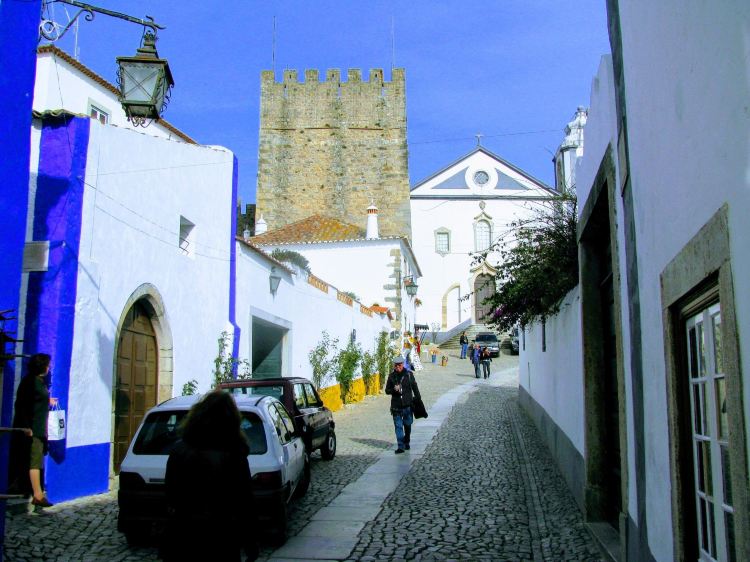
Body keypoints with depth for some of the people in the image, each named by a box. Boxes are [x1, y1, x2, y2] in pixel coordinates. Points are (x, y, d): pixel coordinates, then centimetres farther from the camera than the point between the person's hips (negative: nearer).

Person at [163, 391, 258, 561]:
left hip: (182, 535, 2)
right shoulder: (234, 454, -14)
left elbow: (170, 493, 3)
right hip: (221, 538, -2)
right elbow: (245, 502, -10)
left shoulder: (179, 449, -6)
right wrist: (250, 543, -1)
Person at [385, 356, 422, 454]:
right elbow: (387, 390, 5)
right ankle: (400, 446, -3)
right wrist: (394, 390, -15)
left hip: (408, 405, 0)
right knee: (398, 426, -3)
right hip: (396, 406, 0)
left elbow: (415, 388, 6)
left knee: (407, 424, 12)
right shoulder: (392, 376, 1)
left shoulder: (409, 374, -1)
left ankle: (407, 442, 31)